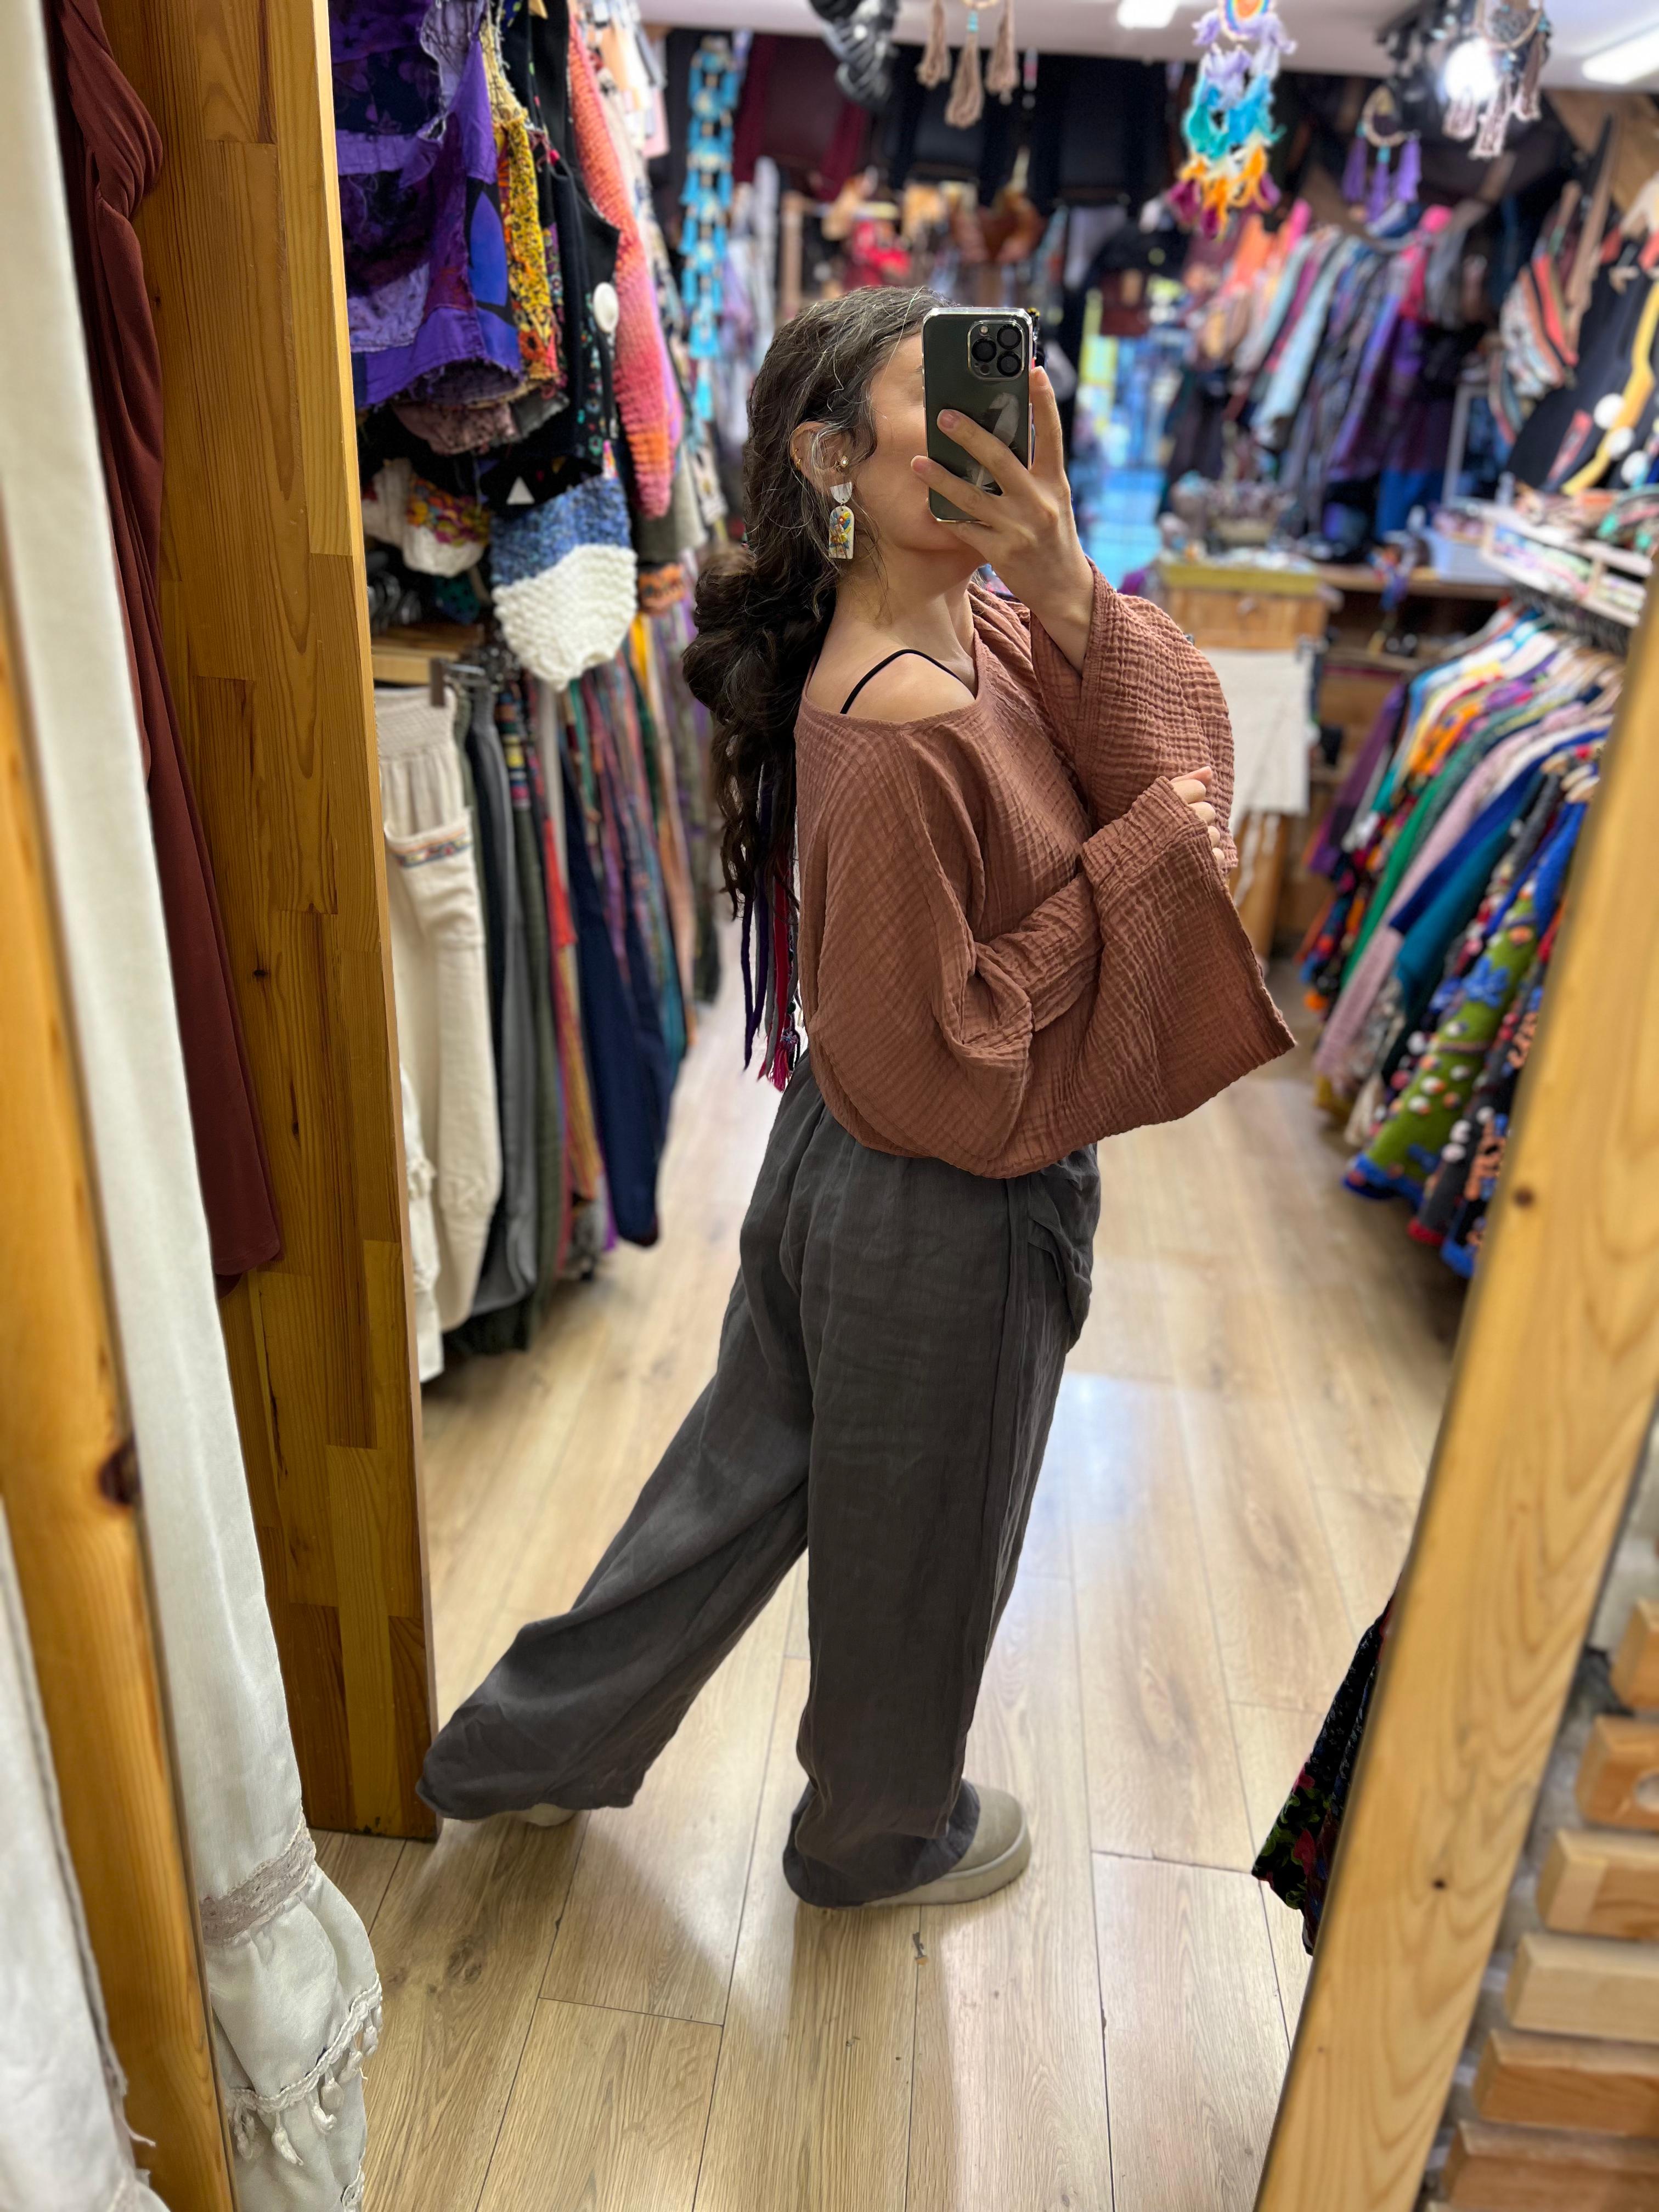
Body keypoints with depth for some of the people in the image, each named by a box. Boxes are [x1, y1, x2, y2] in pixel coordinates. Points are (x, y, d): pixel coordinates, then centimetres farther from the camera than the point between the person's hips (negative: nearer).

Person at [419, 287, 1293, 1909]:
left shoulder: (973, 633, 1)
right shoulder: (899, 732, -28)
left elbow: (1176, 756, -5)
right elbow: (937, 1060, -25)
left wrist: (1064, 589, -21)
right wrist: (1129, 869, -20)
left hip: (835, 1168, 9)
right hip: (948, 1217, -9)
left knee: (744, 1469, 26)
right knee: (915, 1548, 18)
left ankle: (533, 1747, 48)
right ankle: (882, 1834, 50)